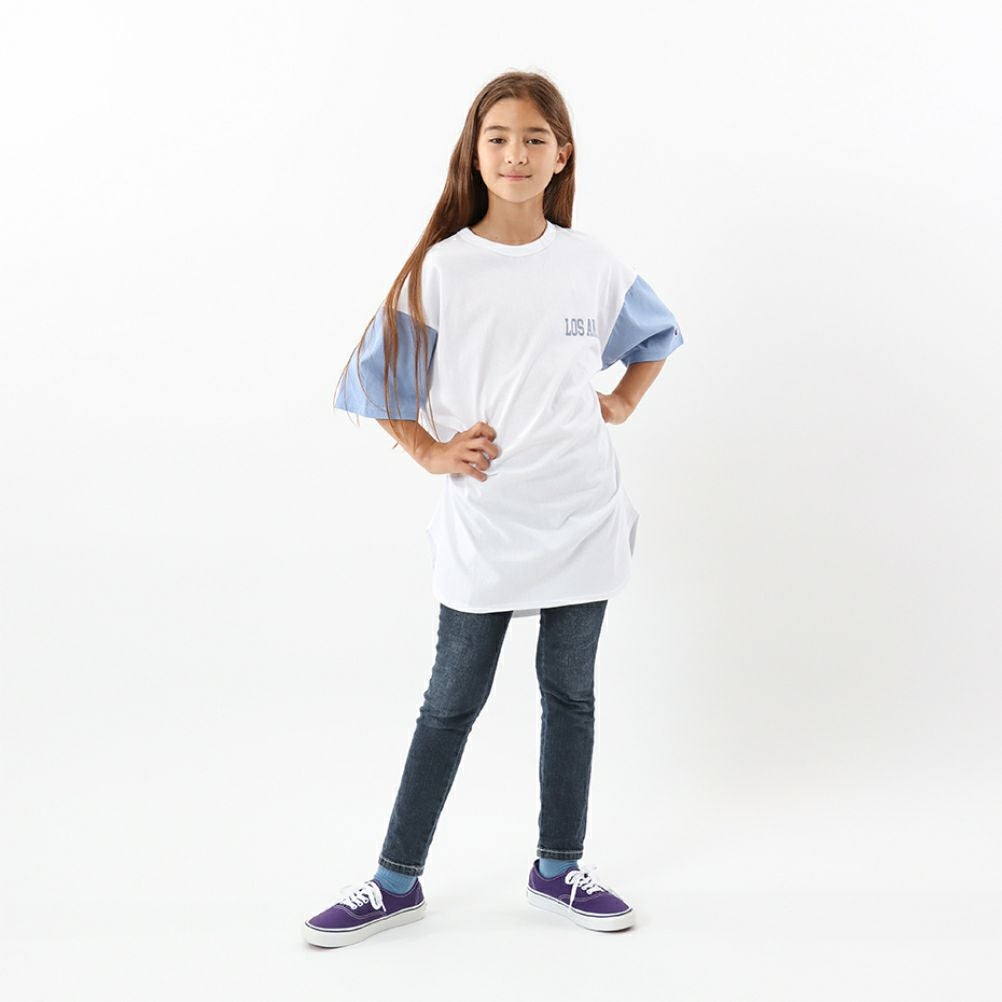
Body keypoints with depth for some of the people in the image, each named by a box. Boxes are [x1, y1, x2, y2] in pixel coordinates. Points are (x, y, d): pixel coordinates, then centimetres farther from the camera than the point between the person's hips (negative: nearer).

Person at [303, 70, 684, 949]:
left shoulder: (591, 263, 2)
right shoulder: (442, 267, -4)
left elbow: (656, 335, 21)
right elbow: (380, 378, 3)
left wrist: (624, 404, 7)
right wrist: (431, 452, -7)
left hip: (583, 513, 2)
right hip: (483, 521, -2)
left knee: (570, 692, 12)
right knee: (452, 701, 6)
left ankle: (558, 871, 27)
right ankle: (398, 881, 19)